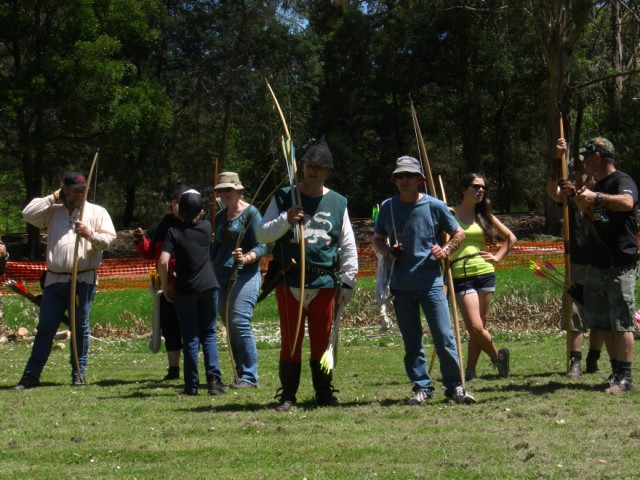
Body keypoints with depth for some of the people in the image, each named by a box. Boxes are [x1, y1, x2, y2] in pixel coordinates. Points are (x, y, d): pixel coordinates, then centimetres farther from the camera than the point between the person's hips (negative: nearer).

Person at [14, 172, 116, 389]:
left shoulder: (97, 212, 5)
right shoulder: (53, 211, 11)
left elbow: (109, 238, -1)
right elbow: (28, 213, 0)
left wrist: (91, 235, -20)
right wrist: (53, 198, 1)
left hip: (84, 280, -2)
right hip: (55, 280, 2)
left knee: (80, 328, 5)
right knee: (45, 328, 4)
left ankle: (79, 373, 14)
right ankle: (31, 374, 6)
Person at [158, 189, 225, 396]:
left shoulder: (174, 231, -8)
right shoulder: (206, 227, 1)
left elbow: (163, 261, -16)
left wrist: (165, 285, -5)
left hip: (185, 290, -2)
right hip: (208, 286, 2)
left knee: (190, 338, 5)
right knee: (208, 334, 11)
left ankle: (191, 386, 6)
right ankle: (214, 379, -2)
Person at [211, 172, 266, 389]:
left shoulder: (251, 213, -5)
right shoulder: (220, 216, 18)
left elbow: (261, 246, -11)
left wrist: (246, 258, -28)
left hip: (245, 275, -7)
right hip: (222, 276, 8)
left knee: (240, 323, -16)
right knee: (229, 325, 5)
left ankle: (249, 377, -13)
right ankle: (239, 374, 11)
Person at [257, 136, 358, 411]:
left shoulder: (337, 203, 9)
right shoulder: (283, 198, 6)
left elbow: (349, 248, 11)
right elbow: (262, 235, 3)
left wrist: (347, 282, 5)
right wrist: (286, 220, -14)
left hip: (324, 282, 1)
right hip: (289, 282, -1)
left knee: (322, 341, 5)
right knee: (290, 340, 1)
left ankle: (324, 392, 15)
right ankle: (287, 395, 7)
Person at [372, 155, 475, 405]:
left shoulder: (434, 206, 0)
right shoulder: (387, 207, 7)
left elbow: (459, 234, 10)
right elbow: (377, 240, 18)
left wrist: (445, 250, -8)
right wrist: (388, 252, -3)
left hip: (431, 282, -3)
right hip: (401, 285, 3)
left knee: (444, 337, -7)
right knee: (411, 342, 7)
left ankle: (455, 386, 3)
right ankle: (422, 387, 15)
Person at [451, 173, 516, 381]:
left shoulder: (484, 215, 13)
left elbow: (510, 237, 23)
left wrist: (497, 257, 11)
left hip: (485, 274, 4)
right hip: (461, 276, -4)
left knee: (478, 328, 4)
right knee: (476, 328, -11)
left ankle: (470, 370, 16)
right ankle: (498, 356, 14)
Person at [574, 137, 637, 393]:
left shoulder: (622, 180, -8)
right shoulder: (597, 186, 20)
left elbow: (627, 202, -32)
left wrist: (595, 198, -33)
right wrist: (585, 206, 11)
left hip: (620, 266, -9)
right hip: (597, 265, 9)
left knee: (621, 323, -8)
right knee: (603, 324, 9)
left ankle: (625, 378, -7)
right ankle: (616, 372, 16)